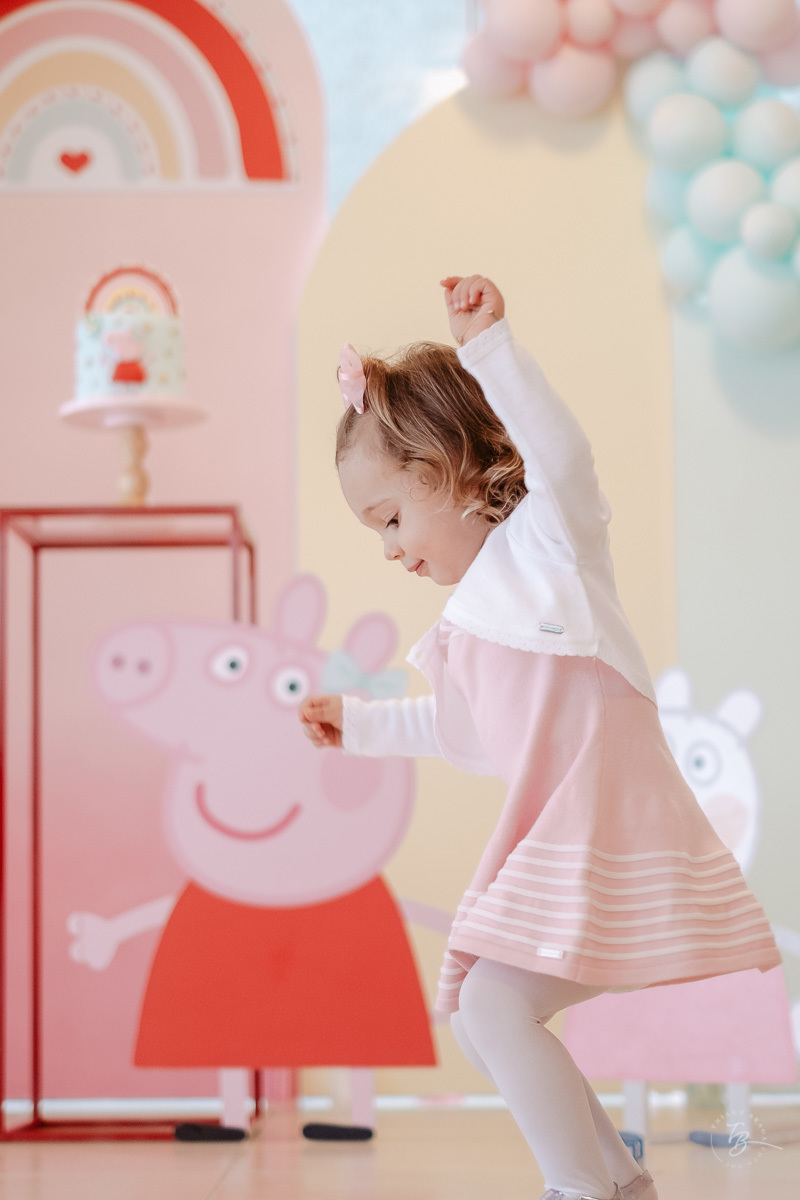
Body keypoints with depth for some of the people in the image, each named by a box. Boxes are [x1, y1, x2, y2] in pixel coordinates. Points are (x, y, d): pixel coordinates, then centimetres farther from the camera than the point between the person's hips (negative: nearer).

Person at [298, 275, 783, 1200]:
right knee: (476, 1018, 15)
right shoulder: (469, 613, 21)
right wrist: (364, 726, 37)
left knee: (493, 1003, -20)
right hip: (549, 842, 10)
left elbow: (562, 457, -26)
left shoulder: (546, 538, -3)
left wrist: (490, 346, -33)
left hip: (605, 833, -10)